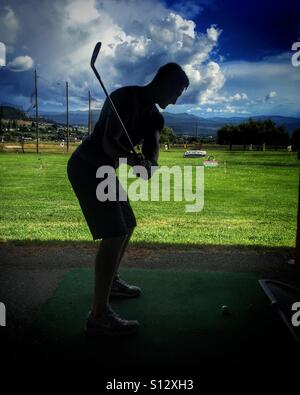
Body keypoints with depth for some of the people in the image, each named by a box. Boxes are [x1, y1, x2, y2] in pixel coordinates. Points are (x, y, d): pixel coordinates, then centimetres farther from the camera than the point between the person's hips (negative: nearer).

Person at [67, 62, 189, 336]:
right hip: (86, 167, -10)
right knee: (114, 234, -18)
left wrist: (150, 164, -26)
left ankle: (111, 282, 36)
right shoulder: (126, 97, -17)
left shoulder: (153, 115, 10)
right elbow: (108, 142, -25)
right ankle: (99, 316, -13)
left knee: (127, 225, 18)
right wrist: (131, 159, -43)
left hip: (104, 170, 10)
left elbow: (152, 147, -4)